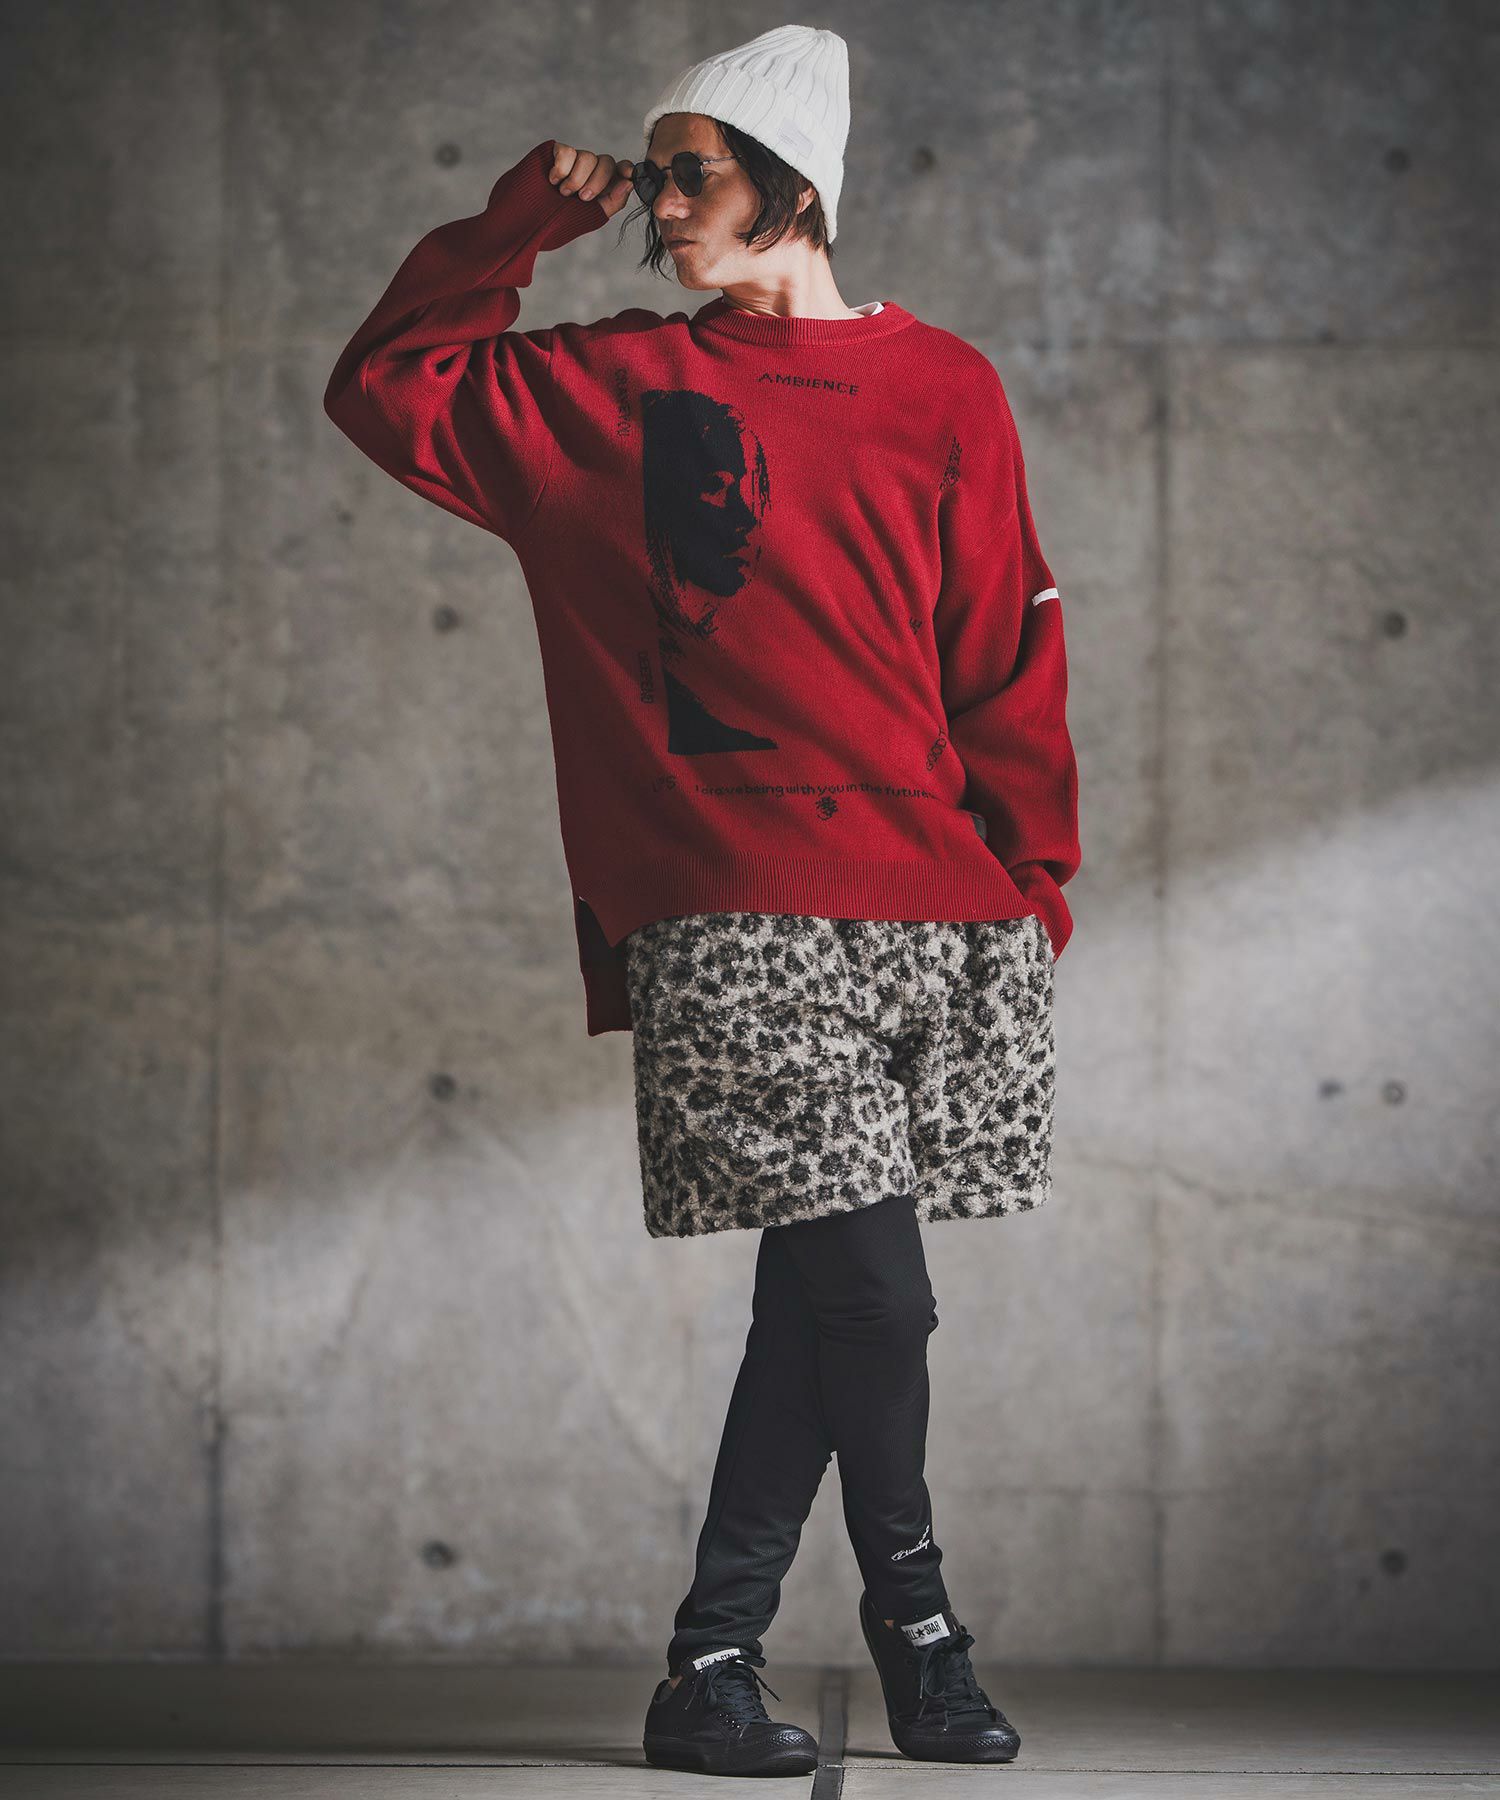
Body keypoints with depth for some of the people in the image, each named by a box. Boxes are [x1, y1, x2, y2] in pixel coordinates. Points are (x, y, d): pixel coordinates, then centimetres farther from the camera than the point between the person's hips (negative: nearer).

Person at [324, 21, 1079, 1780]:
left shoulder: (942, 390, 10)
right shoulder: (601, 389, 10)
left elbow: (1008, 659, 11)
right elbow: (383, 387, 13)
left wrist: (1034, 877, 5)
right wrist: (520, 223, 8)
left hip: (941, 911, 2)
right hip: (737, 923, -2)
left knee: (824, 1294, 6)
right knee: (868, 1289, -11)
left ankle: (714, 1664, 18)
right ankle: (910, 1606, 10)